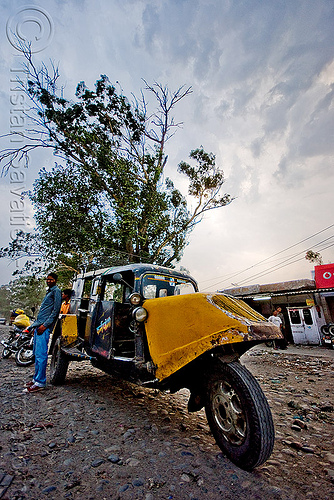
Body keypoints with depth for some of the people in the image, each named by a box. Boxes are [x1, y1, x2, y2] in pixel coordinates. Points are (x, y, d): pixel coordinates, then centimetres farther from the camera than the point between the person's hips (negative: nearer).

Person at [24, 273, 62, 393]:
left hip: (45, 327, -9)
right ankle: (36, 379, 23)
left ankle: (40, 382, -1)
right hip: (39, 326, 10)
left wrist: (45, 325, -18)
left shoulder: (56, 291, -6)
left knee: (41, 354, -8)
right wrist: (36, 326, 21)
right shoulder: (48, 292, 22)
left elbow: (56, 311, -14)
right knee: (37, 354, 13)